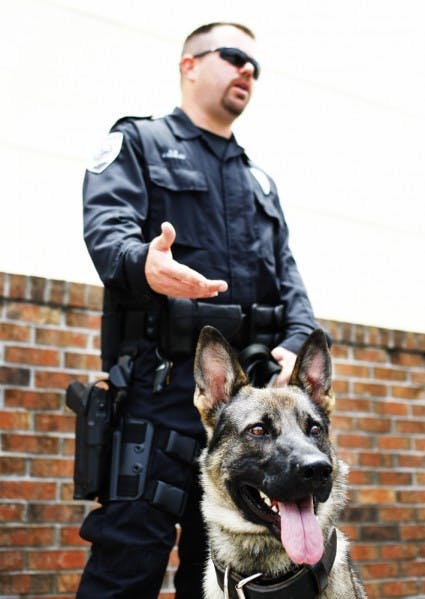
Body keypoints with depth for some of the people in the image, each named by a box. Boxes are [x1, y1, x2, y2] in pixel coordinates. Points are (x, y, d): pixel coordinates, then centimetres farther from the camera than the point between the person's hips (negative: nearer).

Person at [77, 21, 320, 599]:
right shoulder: (138, 141, 9)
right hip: (163, 379, -6)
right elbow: (107, 224, -10)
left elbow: (286, 272, 16)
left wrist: (299, 340, -5)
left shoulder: (260, 180, 27)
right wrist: (143, 265, -34)